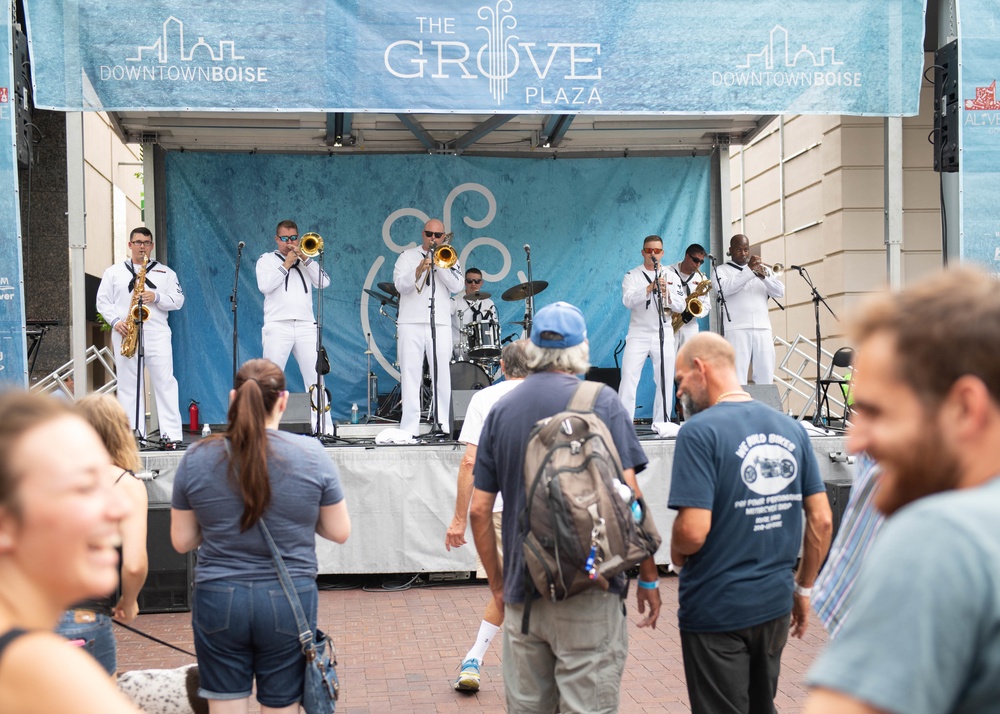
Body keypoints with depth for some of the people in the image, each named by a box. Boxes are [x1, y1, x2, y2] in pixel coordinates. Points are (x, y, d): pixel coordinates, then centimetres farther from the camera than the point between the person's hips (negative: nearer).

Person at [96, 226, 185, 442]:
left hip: (157, 334, -1)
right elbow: (102, 301, 10)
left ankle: (171, 434, -7)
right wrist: (115, 321, -7)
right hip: (125, 334, 1)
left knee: (165, 382, -7)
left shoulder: (165, 272, 13)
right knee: (128, 384, 2)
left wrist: (156, 297, -11)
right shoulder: (113, 272, 14)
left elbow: (178, 300, 7)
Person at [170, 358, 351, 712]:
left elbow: (181, 541, 2)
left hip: (217, 600, 1)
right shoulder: (312, 455, -7)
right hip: (289, 600, 0)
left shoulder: (196, 459, -4)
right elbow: (339, 532, -1)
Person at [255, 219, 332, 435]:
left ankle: (324, 427, -2)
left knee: (315, 377, -3)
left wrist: (305, 259, -2)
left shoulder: (306, 260, 20)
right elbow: (265, 286, -5)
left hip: (306, 326, 2)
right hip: (278, 326, -2)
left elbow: (324, 282, 4)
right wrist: (286, 265, -3)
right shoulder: (266, 259, 13)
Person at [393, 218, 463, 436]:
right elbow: (400, 285, -3)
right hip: (411, 323, -1)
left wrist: (438, 263, -8)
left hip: (440, 324, 1)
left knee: (441, 375, -1)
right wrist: (419, 271, -19)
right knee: (410, 374, -3)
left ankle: (442, 426, 4)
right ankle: (408, 429, -3)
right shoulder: (407, 256, 12)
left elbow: (457, 286, -2)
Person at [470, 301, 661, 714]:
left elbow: (479, 510, 6)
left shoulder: (501, 410, 6)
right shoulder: (602, 402, -4)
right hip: (590, 588, -4)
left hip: (522, 591, 4)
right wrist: (648, 578, -1)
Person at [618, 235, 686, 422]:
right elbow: (628, 300, -14)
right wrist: (650, 288, -27)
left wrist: (666, 293, -18)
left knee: (665, 382, 3)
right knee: (628, 380, -9)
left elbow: (681, 306, 2)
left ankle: (661, 425, 11)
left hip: (664, 335, 2)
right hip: (638, 334, -2)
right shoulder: (632, 275, 2)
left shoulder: (672, 276, 8)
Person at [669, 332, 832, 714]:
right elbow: (822, 520, 5)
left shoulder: (700, 431, -16)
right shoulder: (791, 428, 3)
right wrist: (803, 587, 15)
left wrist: (676, 553, -2)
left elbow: (693, 531, -24)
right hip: (775, 602, 6)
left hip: (717, 608, -6)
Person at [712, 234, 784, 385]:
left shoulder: (762, 269, 22)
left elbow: (780, 292, 9)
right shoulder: (722, 270, 11)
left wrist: (764, 276, -9)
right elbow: (723, 288, -11)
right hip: (737, 329, -4)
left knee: (766, 376, 0)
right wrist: (748, 270, -14)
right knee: (737, 377, -11)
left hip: (763, 328, 4)